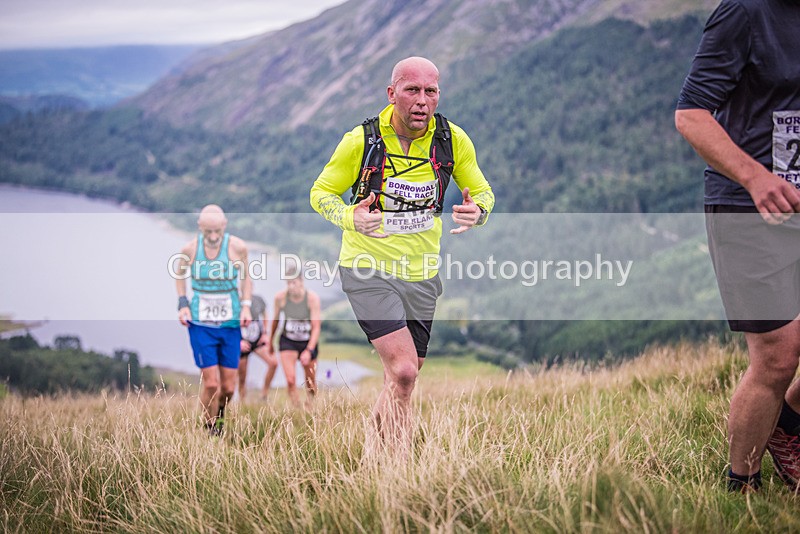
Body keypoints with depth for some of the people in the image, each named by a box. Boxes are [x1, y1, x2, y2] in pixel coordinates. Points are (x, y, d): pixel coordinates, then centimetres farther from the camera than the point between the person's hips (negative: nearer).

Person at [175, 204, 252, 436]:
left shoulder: (237, 247, -9)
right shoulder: (189, 249, -9)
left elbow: (245, 276, 9)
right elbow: (180, 274, 12)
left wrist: (246, 306, -1)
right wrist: (182, 304, 1)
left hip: (231, 324, 1)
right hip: (200, 324, -1)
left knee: (228, 386, 5)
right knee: (210, 383, -9)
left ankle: (220, 414, 38)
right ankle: (211, 430, 10)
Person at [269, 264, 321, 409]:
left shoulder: (312, 298, -18)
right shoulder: (280, 297, -13)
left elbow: (316, 327, -17)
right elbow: (275, 320, 5)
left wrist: (309, 350, -25)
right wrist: (271, 341, 16)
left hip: (309, 342, 0)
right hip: (288, 341, 0)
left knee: (310, 383, 9)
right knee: (290, 380, -19)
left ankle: (309, 407, 31)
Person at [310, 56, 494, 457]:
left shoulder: (453, 139, -6)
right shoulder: (361, 140, -13)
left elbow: (483, 192, 7)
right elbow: (321, 192, -2)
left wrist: (478, 211, -18)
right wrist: (350, 219, -24)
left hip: (422, 274, 4)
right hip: (369, 271, -4)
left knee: (402, 379, 11)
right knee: (403, 372, -19)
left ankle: (373, 455, 32)